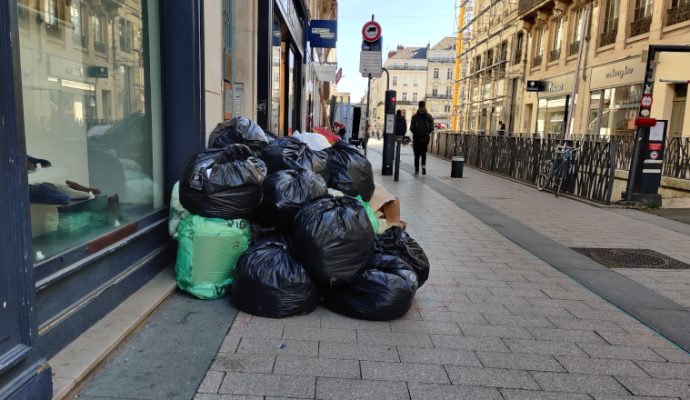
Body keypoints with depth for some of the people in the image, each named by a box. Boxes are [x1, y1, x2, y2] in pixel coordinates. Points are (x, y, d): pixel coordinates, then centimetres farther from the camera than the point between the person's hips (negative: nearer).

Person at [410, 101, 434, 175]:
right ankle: (423, 165, -11)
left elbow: (411, 128, -5)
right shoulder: (429, 117, -1)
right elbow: (431, 128, -4)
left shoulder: (415, 116, -3)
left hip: (416, 138, -1)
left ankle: (416, 170, 6)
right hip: (425, 138, 1)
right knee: (423, 153, 14)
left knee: (417, 155, 7)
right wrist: (427, 133, 13)